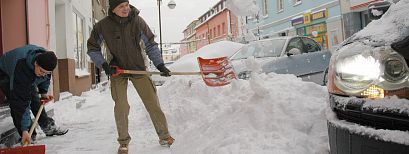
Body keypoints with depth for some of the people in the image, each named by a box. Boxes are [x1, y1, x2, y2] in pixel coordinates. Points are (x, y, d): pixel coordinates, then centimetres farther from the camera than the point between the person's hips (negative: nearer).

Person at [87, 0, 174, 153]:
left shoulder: (137, 21, -9)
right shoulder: (103, 25, -9)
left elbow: (150, 44, 0)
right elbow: (92, 48, 4)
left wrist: (160, 65, -6)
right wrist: (104, 64, -8)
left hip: (138, 67, 0)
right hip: (117, 70, 0)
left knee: (152, 101, -1)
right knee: (121, 106, -5)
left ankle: (164, 136, 14)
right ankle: (123, 141, 15)